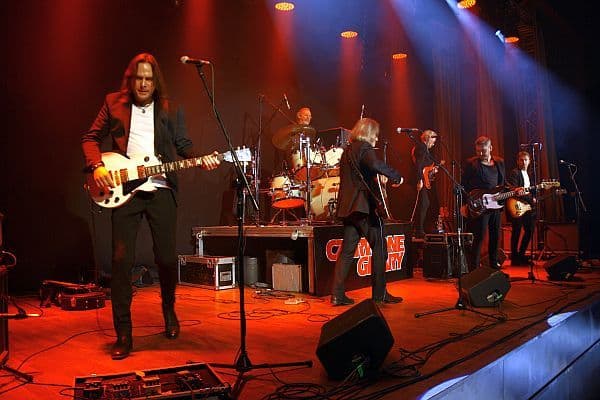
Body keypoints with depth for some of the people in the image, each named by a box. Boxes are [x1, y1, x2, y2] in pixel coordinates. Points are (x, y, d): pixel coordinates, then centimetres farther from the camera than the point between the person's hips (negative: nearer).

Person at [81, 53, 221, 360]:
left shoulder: (170, 111, 11)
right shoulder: (114, 103, 10)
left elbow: (184, 146, 9)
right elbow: (91, 138, 10)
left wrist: (202, 160, -11)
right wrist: (97, 166, -8)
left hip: (161, 190, 1)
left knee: (167, 258, 4)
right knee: (122, 260, -6)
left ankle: (169, 312, 32)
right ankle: (123, 334, 5)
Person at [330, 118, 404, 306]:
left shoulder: (347, 151, 20)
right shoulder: (365, 148, -7)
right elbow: (375, 165, -28)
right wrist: (396, 176, -16)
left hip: (347, 206, 8)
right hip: (365, 205, -8)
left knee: (347, 250, 7)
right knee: (379, 248, 2)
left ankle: (337, 294, 3)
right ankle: (379, 294, 6)